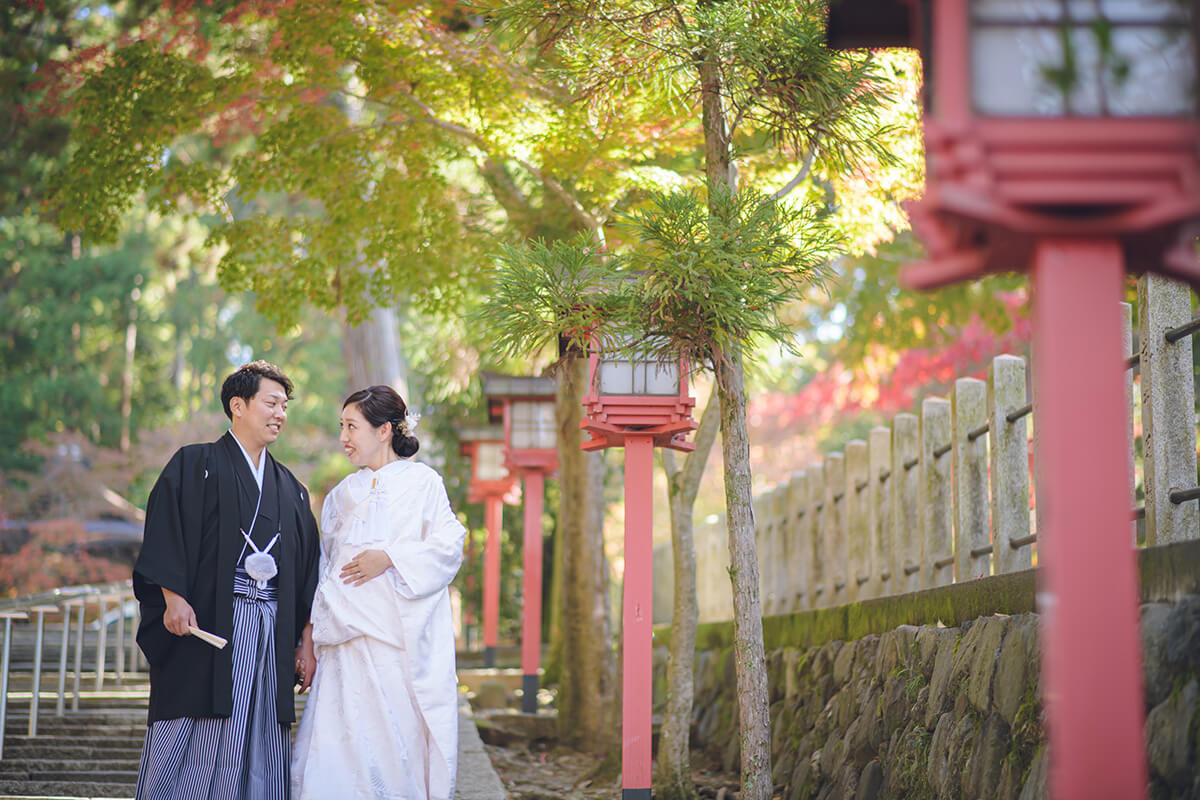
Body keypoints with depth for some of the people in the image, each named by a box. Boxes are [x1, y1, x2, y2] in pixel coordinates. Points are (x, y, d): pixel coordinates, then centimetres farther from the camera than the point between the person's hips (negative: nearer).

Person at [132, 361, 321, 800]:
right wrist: (173, 598, -18)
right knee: (189, 746, -7)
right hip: (206, 622, -5)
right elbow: (165, 536, -5)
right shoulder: (194, 465, 5)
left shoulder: (290, 489, 19)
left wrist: (306, 640, 10)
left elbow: (306, 567, 17)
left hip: (272, 631, 5)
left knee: (260, 756, 2)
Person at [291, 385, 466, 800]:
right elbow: (325, 564, 19)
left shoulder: (422, 482, 6)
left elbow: (448, 546, -4)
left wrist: (388, 557, -13)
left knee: (403, 733, -6)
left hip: (402, 638, -4)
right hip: (349, 637, 4)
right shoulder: (342, 494, 20)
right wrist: (311, 624, 10)